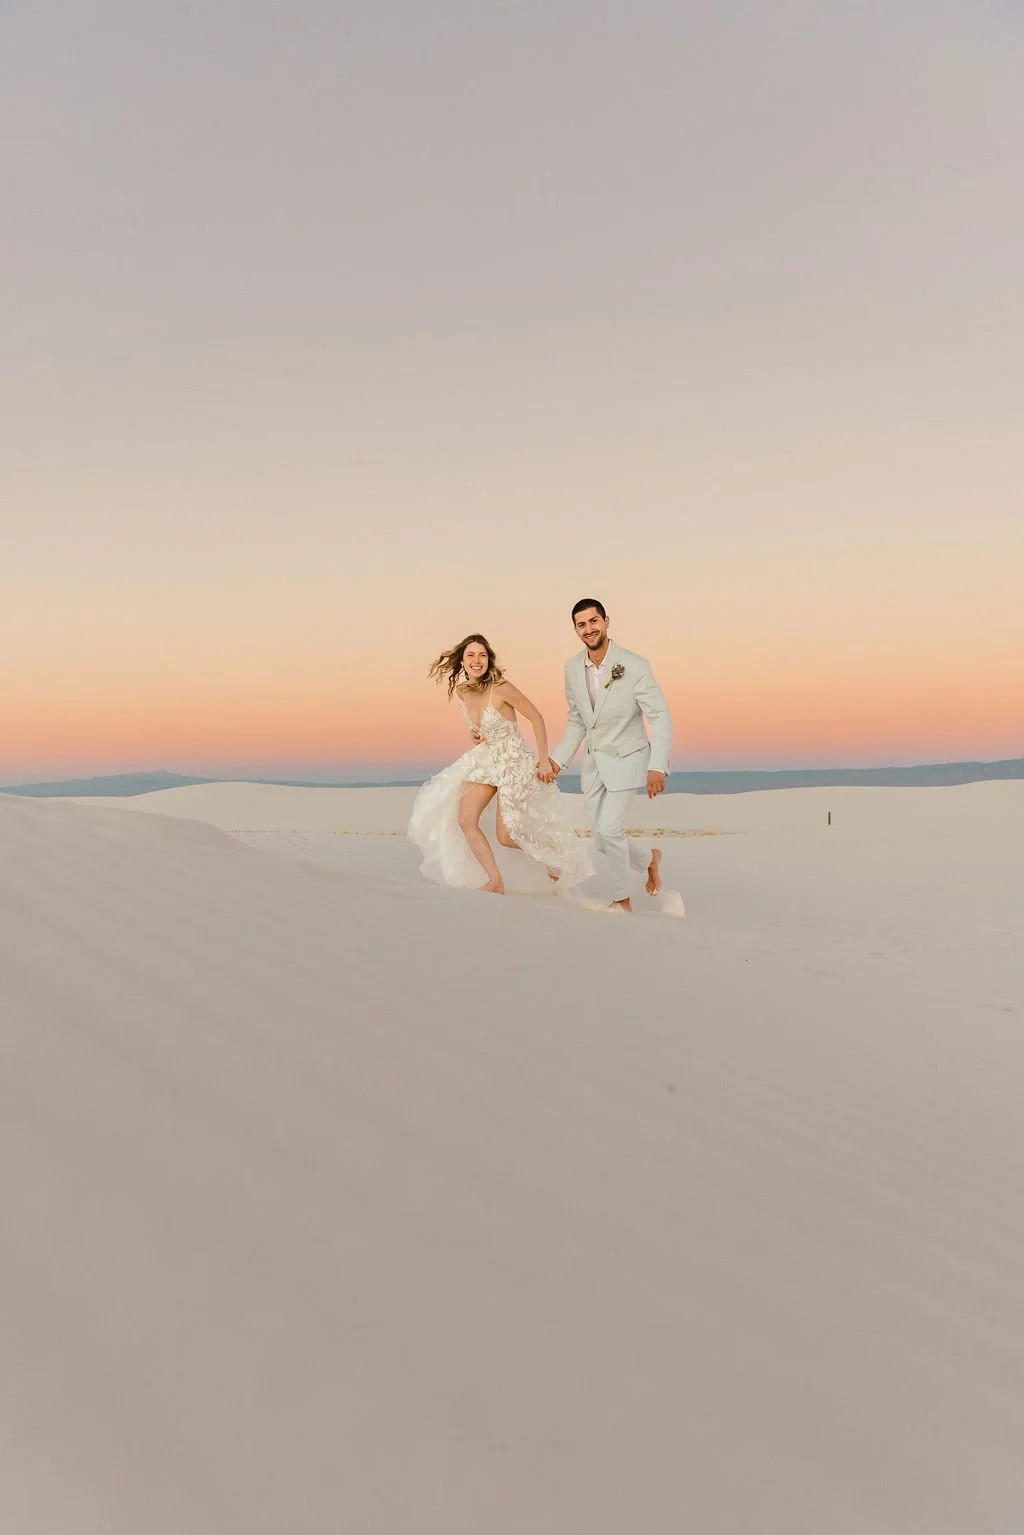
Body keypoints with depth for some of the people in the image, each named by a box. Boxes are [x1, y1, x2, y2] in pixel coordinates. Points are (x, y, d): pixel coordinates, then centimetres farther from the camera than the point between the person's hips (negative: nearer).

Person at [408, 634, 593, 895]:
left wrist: (544, 760, -15)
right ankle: (495, 882, 7)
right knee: (465, 819, -4)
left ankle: (553, 859, 27)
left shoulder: (501, 688, -23)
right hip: (485, 760, 7)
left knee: (506, 837, -2)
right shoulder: (461, 691, -2)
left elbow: (536, 718, -15)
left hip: (514, 763, -7)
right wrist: (475, 731, -1)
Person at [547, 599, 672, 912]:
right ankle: (649, 858, 38)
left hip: (626, 759, -6)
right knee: (602, 840, 7)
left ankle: (622, 899, 5)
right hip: (594, 763, 6)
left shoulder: (634, 665, -18)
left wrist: (657, 766, -27)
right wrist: (558, 759, 2)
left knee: (609, 829, -17)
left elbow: (660, 718, -17)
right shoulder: (572, 668, -2)